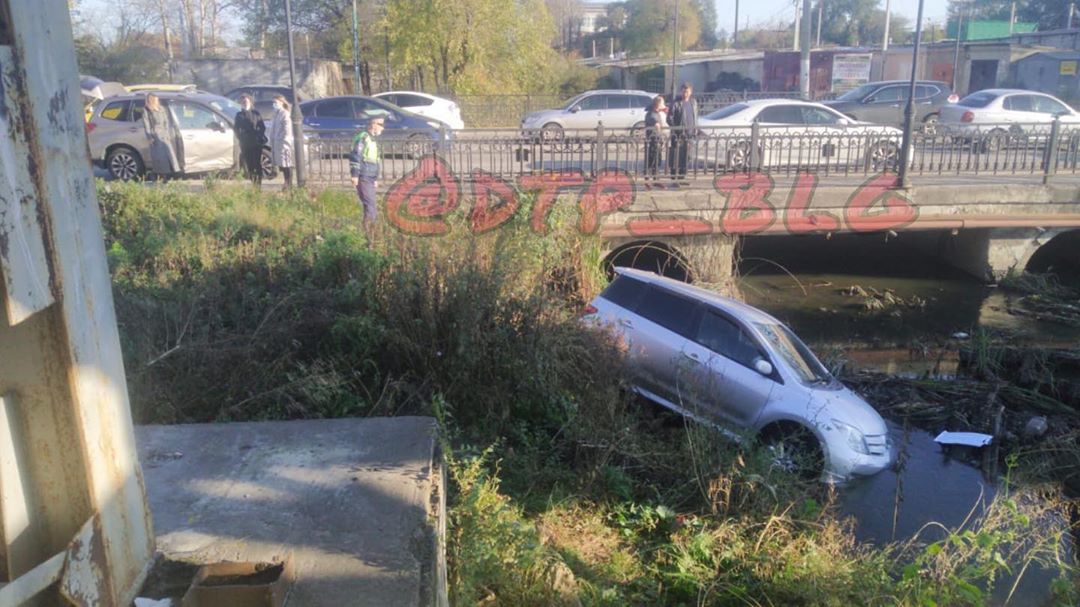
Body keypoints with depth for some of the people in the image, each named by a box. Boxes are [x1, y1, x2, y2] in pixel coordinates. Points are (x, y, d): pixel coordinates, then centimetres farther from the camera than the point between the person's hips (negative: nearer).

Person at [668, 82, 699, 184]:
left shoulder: (693, 103, 12)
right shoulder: (676, 103, -5)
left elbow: (695, 117, 19)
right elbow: (669, 117, -5)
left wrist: (695, 129, 11)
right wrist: (674, 127, -13)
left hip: (689, 133, 5)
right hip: (678, 133, -5)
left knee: (685, 153, 7)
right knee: (675, 152, -6)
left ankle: (682, 172, 14)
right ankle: (673, 172, -1)